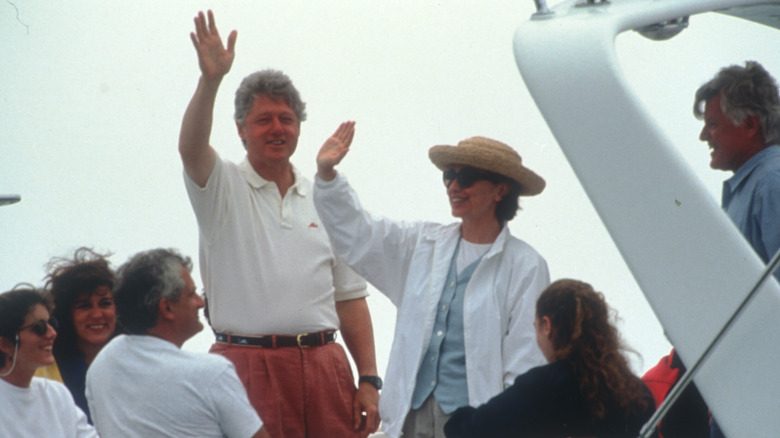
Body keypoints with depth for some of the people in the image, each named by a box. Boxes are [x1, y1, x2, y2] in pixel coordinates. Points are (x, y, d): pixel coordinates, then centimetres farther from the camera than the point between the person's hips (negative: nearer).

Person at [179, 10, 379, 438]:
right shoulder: (223, 188, 6)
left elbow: (349, 298, 13)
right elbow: (191, 149, -17)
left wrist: (368, 380, 5)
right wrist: (210, 80, -33)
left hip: (324, 365, 3)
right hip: (249, 365, -3)